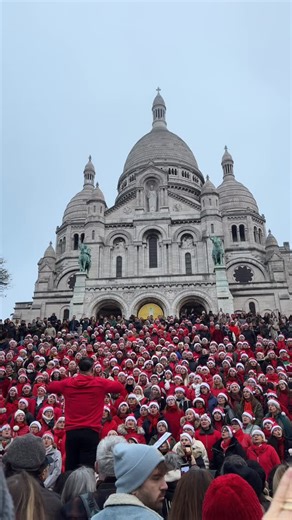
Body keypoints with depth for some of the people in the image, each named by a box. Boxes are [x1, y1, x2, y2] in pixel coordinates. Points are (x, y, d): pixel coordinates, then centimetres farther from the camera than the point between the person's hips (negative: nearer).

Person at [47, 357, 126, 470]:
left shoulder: (67, 383, 3)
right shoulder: (100, 383, -3)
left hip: (71, 431, 3)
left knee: (70, 467, 12)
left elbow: (50, 387, 22)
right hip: (91, 432, -3)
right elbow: (120, 387, 11)